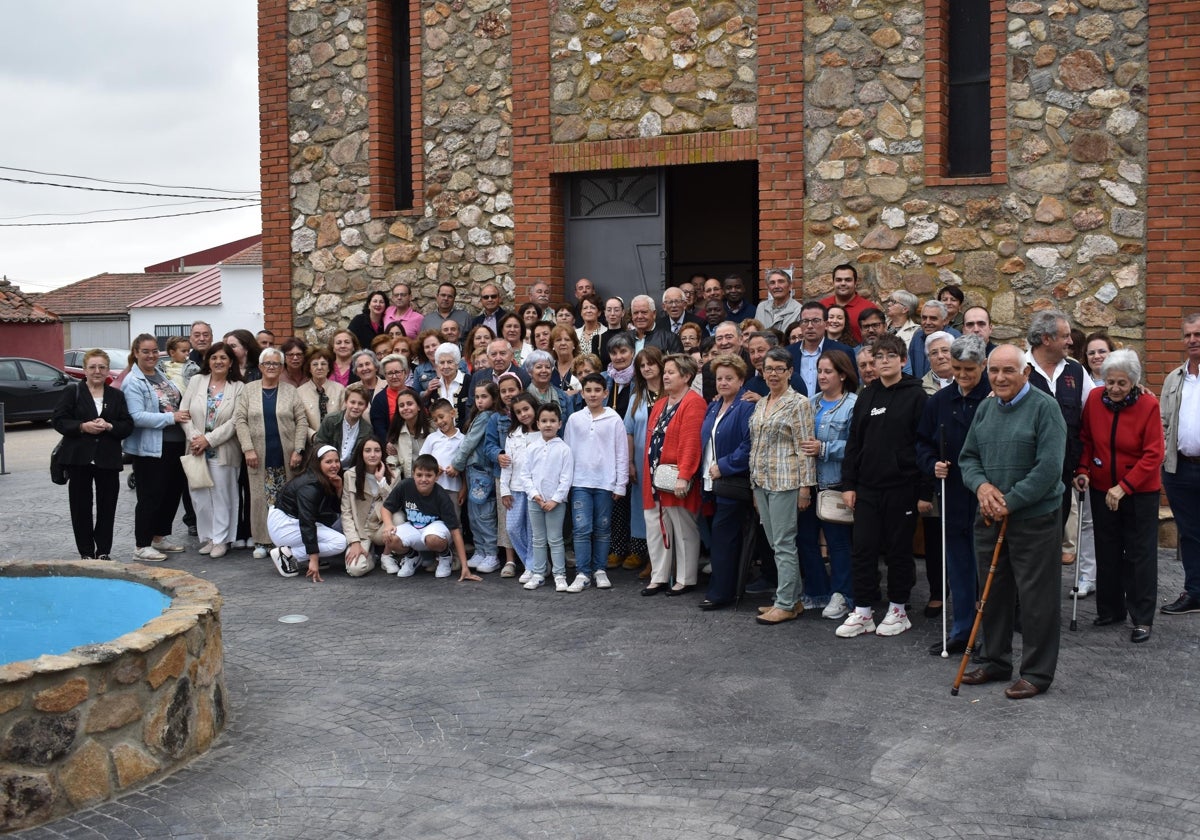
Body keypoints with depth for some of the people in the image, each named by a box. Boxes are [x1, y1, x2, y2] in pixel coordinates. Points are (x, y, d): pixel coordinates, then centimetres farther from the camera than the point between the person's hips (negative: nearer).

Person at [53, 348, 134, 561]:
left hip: (108, 459, 2)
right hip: (79, 458, -1)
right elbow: (58, 421, -3)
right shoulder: (71, 393, 4)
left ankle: (103, 551, 15)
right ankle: (86, 552, 12)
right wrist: (83, 426, -17)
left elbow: (128, 425, 4)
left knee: (107, 507, 4)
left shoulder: (117, 396, 9)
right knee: (81, 507, 3)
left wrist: (109, 426, -15)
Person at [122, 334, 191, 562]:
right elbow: (137, 416, -21)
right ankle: (142, 546, 8)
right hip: (150, 448, -8)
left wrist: (184, 416, 5)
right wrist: (171, 417, -21)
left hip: (174, 444, 8)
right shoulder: (133, 382, -11)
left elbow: (179, 401, 24)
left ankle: (159, 537, 29)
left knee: (173, 492, 14)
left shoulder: (161, 375, 13)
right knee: (151, 496, -2)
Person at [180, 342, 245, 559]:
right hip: (197, 449, 3)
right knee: (200, 496, 6)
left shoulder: (238, 387, -1)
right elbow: (184, 412, 3)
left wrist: (208, 439, -14)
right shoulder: (196, 381, 8)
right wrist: (194, 437, -11)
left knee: (222, 496, 1)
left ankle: (220, 539, 9)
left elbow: (235, 421, -9)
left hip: (223, 450, -3)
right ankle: (207, 537, 17)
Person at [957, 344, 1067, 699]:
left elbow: (1048, 469, -19)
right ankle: (994, 660, 30)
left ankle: (1037, 673, 12)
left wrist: (1010, 502, -17)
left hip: (1034, 518, -6)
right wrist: (981, 485, -8)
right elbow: (968, 456, 13)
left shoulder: (1044, 407, -13)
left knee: (1036, 598, 1)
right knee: (994, 592, 16)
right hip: (990, 517, 7)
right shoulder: (985, 408, 8)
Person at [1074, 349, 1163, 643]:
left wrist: (1124, 487, -22)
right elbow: (1086, 439, 5)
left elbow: (1153, 455, -17)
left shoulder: (1148, 405, -16)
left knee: (1140, 555, 2)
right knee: (1107, 552, 13)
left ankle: (1142, 619, 10)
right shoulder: (1095, 399, -7)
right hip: (1102, 490, 4)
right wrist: (1083, 470, -9)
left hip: (1140, 493, -3)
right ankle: (1110, 609, 27)